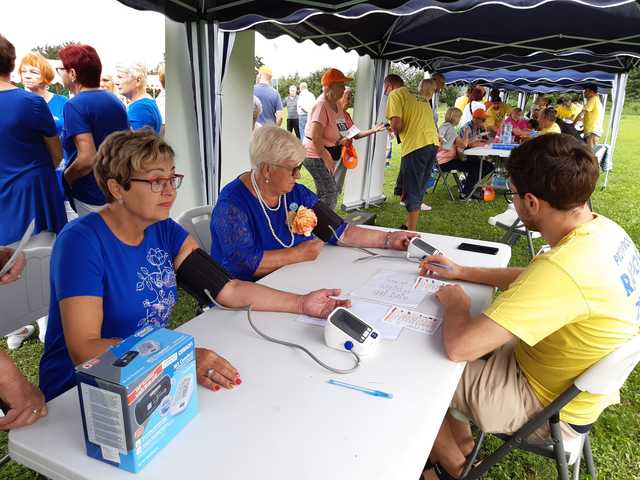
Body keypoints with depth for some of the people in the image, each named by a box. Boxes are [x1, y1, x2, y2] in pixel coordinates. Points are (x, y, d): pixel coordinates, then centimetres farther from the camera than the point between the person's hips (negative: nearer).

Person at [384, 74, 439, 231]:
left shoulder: (395, 94, 1)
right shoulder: (418, 95, 26)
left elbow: (396, 123, -11)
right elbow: (419, 121, 20)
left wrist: (396, 133, 9)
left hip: (415, 146, -8)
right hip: (433, 143, 8)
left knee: (412, 192, 0)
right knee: (418, 190, 18)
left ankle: (412, 234, 5)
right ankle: (409, 226, 28)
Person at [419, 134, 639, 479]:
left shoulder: (562, 268, -39)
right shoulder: (602, 229, -9)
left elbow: (459, 346, -38)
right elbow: (531, 279, 9)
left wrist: (456, 304, -17)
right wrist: (462, 273, 8)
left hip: (550, 408, -8)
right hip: (575, 386, 8)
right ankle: (463, 448, 26)